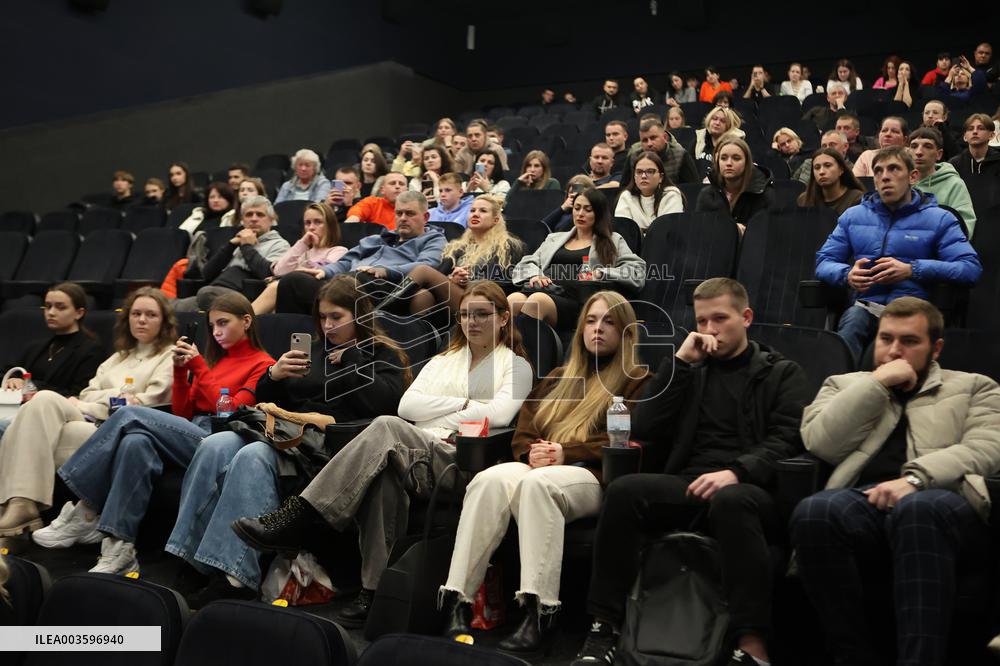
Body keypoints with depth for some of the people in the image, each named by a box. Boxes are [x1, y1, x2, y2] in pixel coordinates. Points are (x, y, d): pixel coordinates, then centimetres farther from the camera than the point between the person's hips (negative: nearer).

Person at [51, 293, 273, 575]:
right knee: (136, 442, -27)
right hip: (188, 436, 6)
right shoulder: (215, 359, 26)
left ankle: (89, 509, -15)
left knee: (131, 414, -21)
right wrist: (181, 370, 7)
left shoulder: (263, 365, 6)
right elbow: (182, 413, 21)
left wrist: (198, 366, -4)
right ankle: (119, 548, -29)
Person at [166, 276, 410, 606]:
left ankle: (235, 578, -37)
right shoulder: (312, 350, 30)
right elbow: (265, 399, 29)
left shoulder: (383, 355, 15)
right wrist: (273, 375, 8)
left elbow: (386, 401, -7)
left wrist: (348, 363, 1)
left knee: (253, 457, -33)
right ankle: (194, 566, -27)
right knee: (215, 446, -24)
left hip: (327, 446, -6)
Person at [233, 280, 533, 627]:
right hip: (417, 453, 4)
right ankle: (375, 589, -33)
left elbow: (500, 414, -5)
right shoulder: (444, 360, 31)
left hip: (463, 462, -4)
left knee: (387, 427, -32)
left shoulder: (515, 365, 16)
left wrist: (438, 417, 0)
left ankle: (297, 519, -34)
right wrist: (463, 404, 3)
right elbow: (407, 405, 12)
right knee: (384, 472, -35)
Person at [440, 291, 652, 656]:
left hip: (594, 477, -4)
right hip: (537, 467, 5)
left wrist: (567, 453, -11)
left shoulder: (637, 381, 14)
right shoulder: (559, 378, 30)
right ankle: (456, 601, -38)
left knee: (536, 484, -39)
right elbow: (522, 432, 24)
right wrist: (532, 452, -1)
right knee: (490, 480, -31)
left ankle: (539, 611, -43)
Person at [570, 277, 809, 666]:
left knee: (730, 501, -38)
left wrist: (736, 472, -20)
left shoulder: (782, 373, 17)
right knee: (624, 491, -27)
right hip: (688, 486, 3)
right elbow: (643, 432, 12)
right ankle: (603, 630, -23)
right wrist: (679, 363, 6)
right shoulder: (691, 370, 25)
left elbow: (786, 441, -1)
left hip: (748, 490, -3)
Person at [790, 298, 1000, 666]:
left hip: (943, 503, -1)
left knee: (917, 508, -39)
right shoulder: (845, 385, 27)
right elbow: (820, 444, 7)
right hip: (864, 501, 2)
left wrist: (915, 477, -15)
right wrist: (877, 382, 5)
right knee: (813, 512, -35)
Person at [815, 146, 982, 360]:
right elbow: (823, 262, 16)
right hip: (866, 306, 2)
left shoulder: (939, 219, 12)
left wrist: (912, 270, -13)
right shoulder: (853, 215, 21)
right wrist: (847, 274, -9)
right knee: (853, 318, -36)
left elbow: (972, 267, 0)